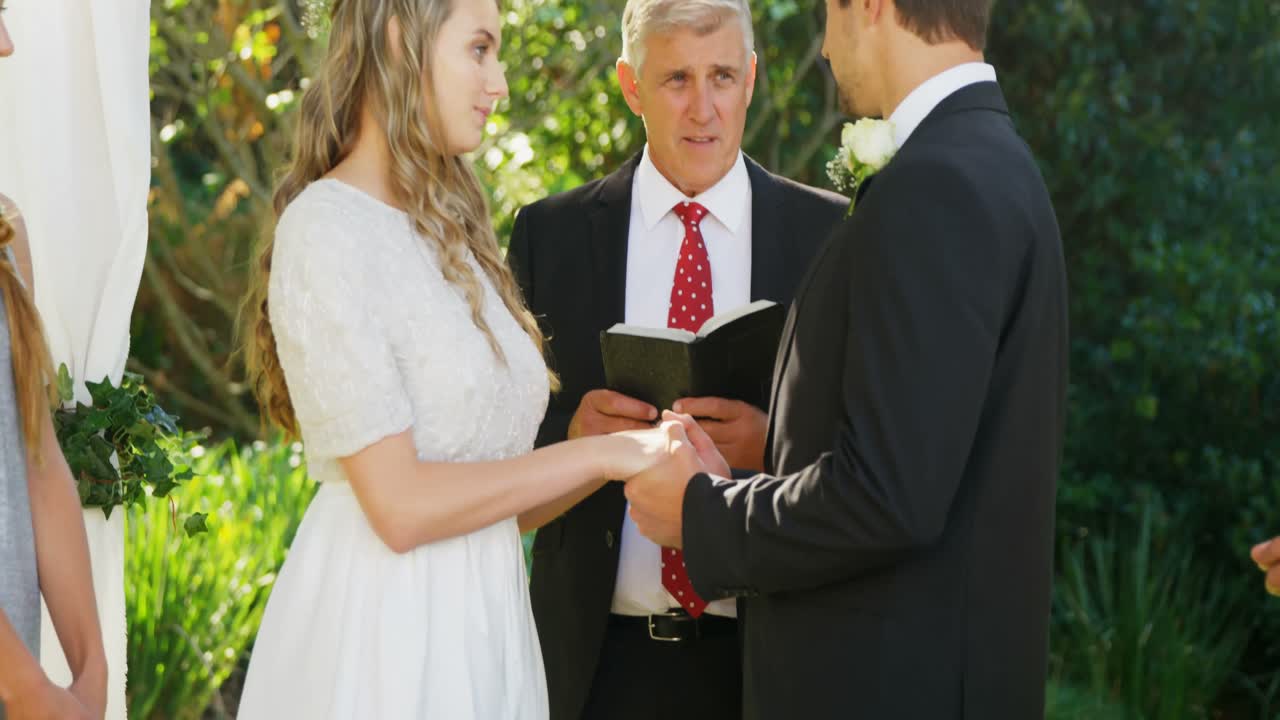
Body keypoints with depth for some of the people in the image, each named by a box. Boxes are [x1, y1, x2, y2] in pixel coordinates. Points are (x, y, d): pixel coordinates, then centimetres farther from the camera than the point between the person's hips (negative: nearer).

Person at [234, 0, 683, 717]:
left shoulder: (449, 236, 14)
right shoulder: (325, 231, -12)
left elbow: (491, 492, 11)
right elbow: (400, 506, -18)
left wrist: (642, 448, -3)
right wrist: (600, 453, -12)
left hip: (481, 625, 8)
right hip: (379, 630, -8)